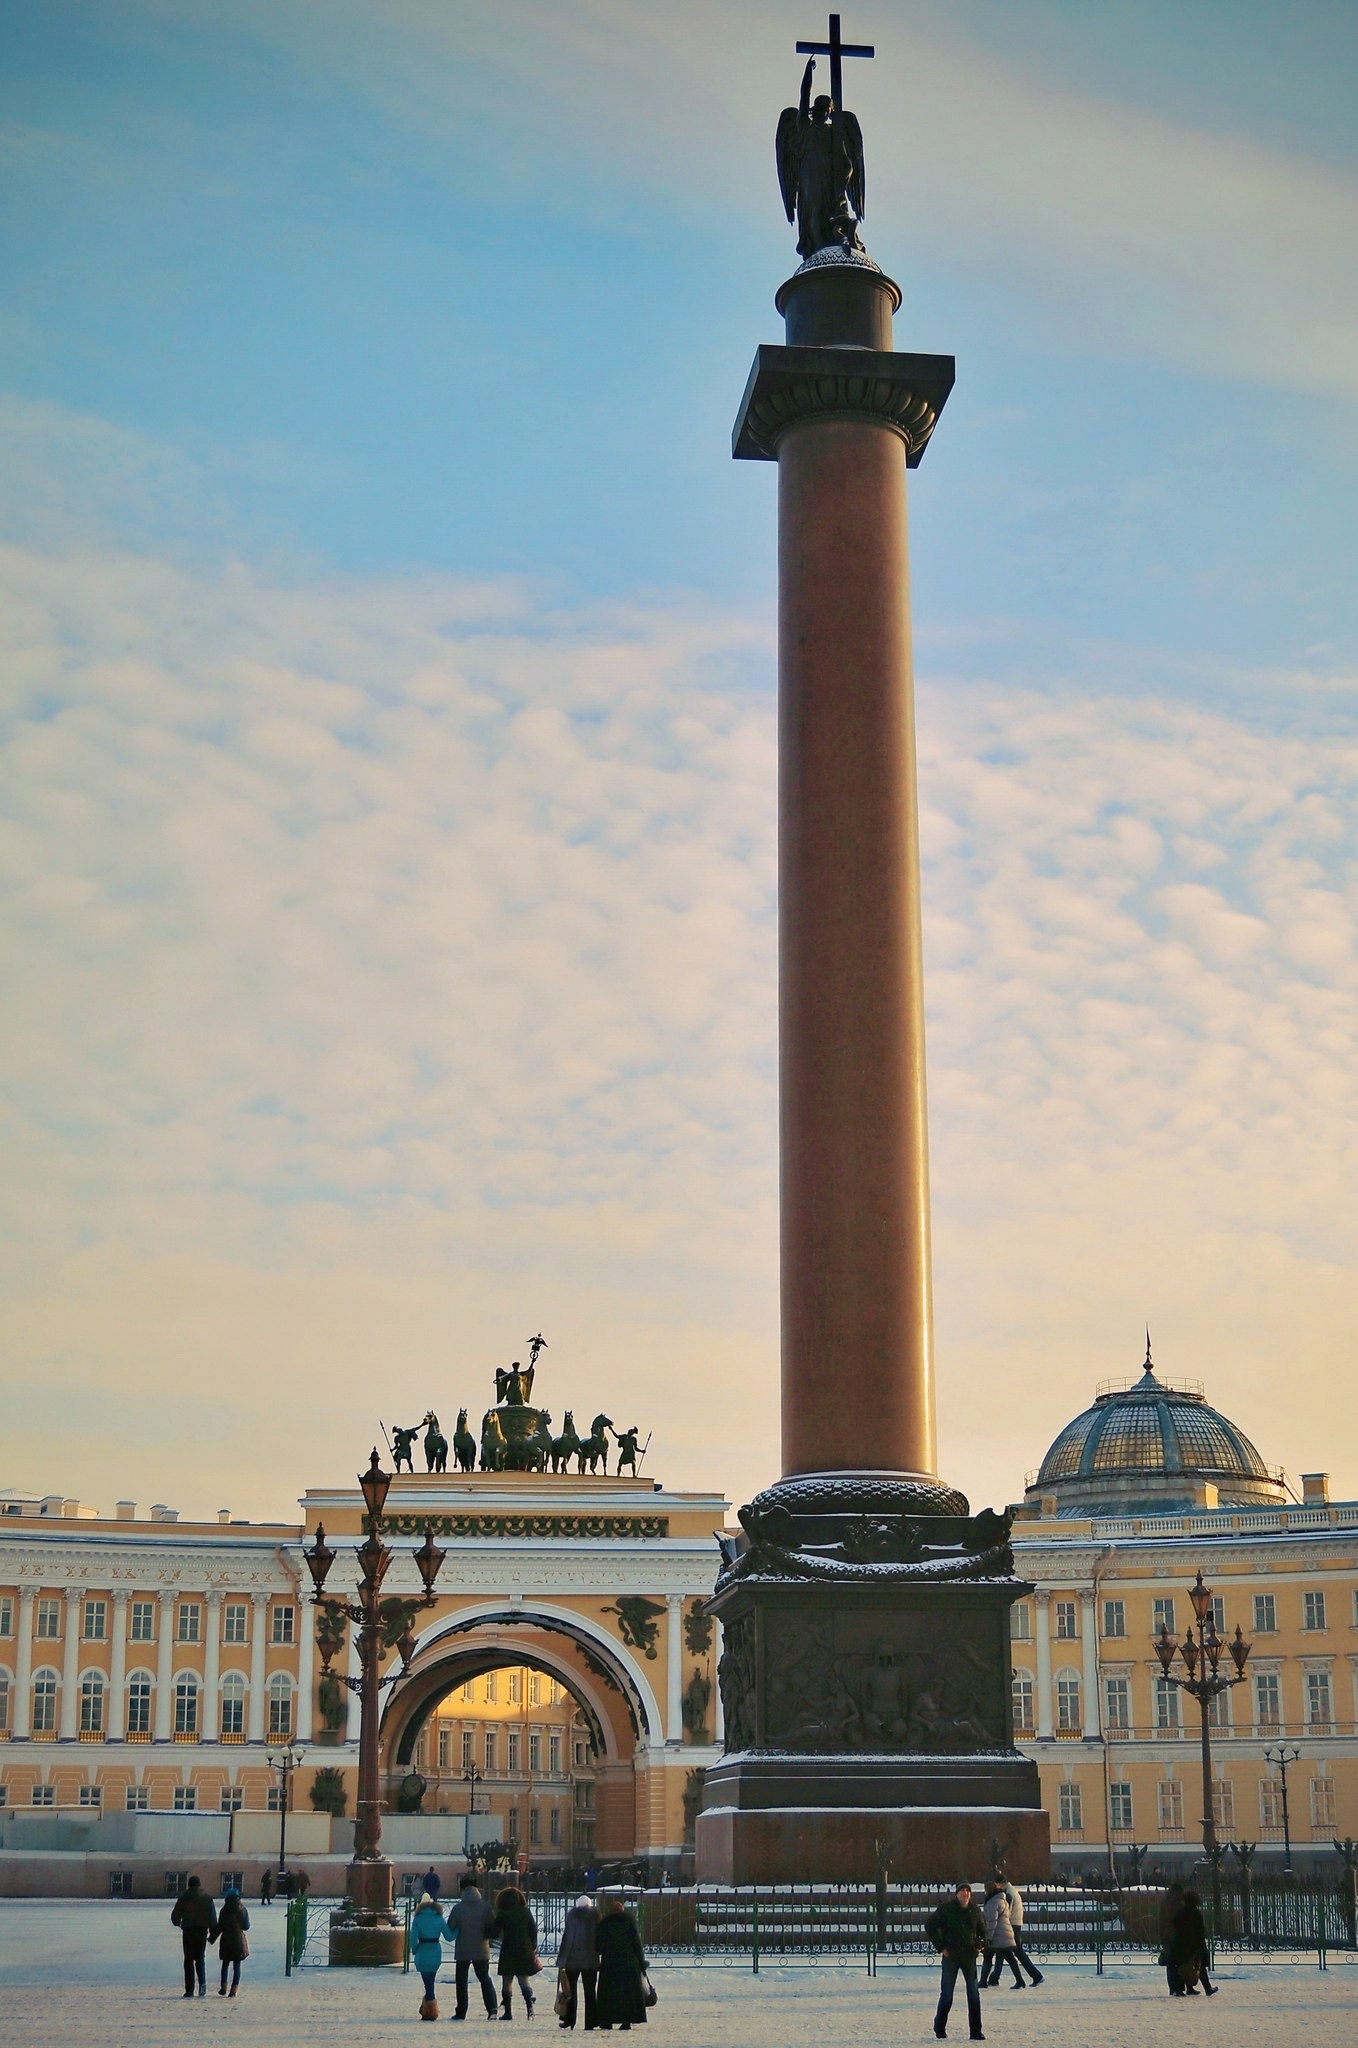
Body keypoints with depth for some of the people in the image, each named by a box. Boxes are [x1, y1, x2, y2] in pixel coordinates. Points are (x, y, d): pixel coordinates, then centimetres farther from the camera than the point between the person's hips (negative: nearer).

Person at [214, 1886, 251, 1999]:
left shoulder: (225, 1910, -7)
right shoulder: (242, 1909, 1)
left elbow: (220, 1927, -6)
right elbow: (246, 1926, 6)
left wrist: (213, 1938, 5)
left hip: (226, 1940, -2)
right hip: (239, 1939, 2)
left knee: (225, 1964, 12)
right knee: (237, 1966, 5)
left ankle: (223, 1989, 8)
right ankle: (233, 1990, 0)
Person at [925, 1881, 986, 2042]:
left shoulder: (975, 1911, 5)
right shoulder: (946, 1909, -7)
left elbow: (982, 1930, 21)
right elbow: (930, 1926, -4)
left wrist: (980, 1945, 6)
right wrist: (941, 1947, -6)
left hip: (969, 1956, 3)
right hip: (950, 1956, -3)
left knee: (973, 1994, 1)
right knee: (946, 1995, 1)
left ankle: (976, 2031, 5)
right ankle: (940, 2028, 19)